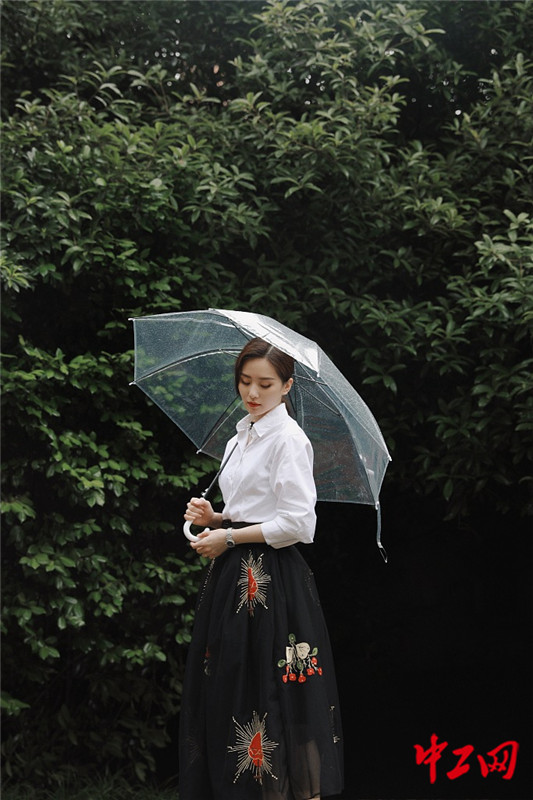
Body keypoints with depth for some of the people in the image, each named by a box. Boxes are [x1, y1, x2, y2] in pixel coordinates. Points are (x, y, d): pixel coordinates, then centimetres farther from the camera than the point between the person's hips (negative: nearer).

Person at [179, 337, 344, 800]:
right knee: (226, 689, 9)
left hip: (272, 579, -8)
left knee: (265, 689, -4)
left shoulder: (288, 438, -10)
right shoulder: (241, 438, 15)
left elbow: (297, 523, -17)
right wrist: (215, 518, 5)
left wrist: (229, 537, -12)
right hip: (234, 575, 8)